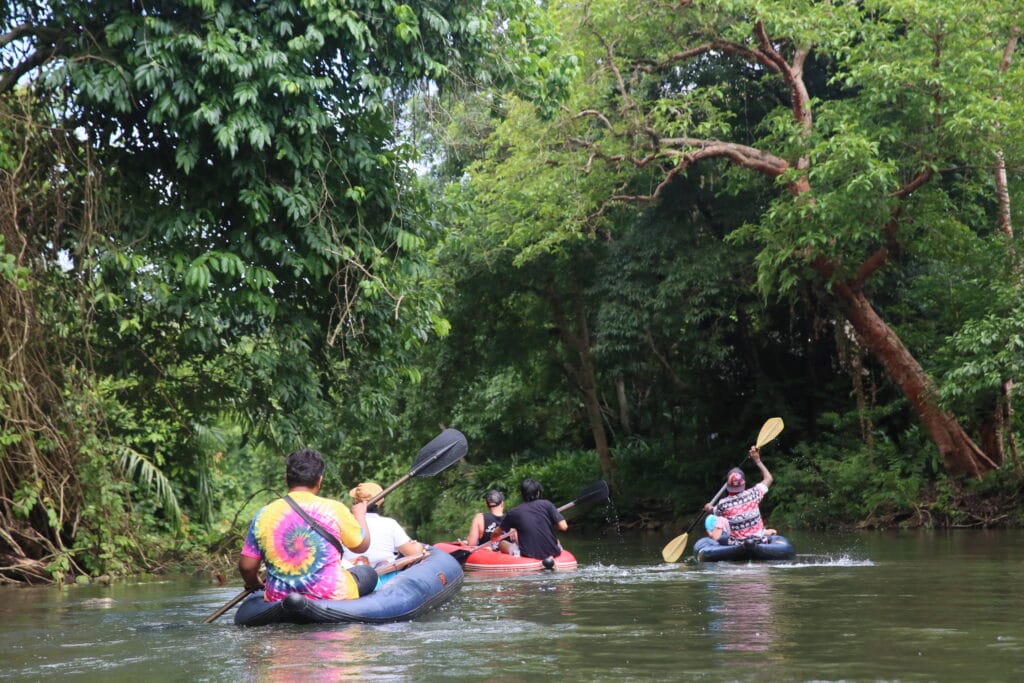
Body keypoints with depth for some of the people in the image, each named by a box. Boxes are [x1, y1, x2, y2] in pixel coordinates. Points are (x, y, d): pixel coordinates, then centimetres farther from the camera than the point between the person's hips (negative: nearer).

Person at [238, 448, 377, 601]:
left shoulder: (264, 515, -3)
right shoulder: (334, 509, -8)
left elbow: (246, 566, -2)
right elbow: (362, 545, 7)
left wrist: (253, 583, 22)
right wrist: (359, 514, 27)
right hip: (331, 597, -3)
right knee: (369, 573, 23)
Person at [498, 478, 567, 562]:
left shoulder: (513, 512, -3)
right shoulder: (547, 504, -6)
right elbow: (563, 526, -9)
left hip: (528, 554, 0)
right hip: (552, 551, 0)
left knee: (502, 543, 23)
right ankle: (550, 556, 10)